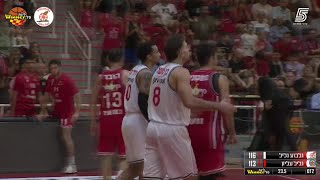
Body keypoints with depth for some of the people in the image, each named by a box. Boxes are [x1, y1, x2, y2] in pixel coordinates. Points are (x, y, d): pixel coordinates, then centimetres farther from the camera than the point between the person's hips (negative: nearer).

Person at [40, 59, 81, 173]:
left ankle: (72, 164, -14)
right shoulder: (50, 79, 4)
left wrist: (77, 112, -25)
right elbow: (47, 95, 14)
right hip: (57, 111, 9)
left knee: (66, 136, -14)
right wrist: (43, 111, 14)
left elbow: (77, 95, -19)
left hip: (67, 112, -9)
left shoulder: (67, 80, -18)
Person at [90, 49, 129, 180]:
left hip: (106, 118, 3)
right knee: (124, 156, 1)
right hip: (122, 117, -3)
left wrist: (93, 121, 13)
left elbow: (94, 102, 8)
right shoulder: (125, 74, -3)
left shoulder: (101, 76, 7)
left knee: (106, 154, 10)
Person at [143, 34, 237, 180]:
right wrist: (219, 106, -20)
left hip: (153, 127, 8)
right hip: (173, 129, -8)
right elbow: (189, 102, -26)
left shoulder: (159, 71, 13)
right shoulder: (180, 72, -13)